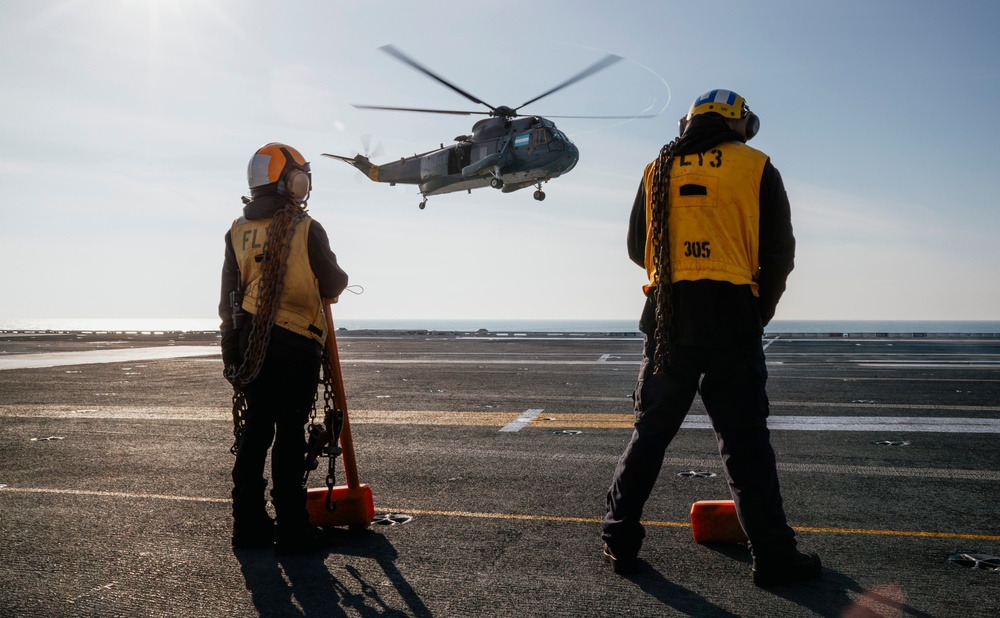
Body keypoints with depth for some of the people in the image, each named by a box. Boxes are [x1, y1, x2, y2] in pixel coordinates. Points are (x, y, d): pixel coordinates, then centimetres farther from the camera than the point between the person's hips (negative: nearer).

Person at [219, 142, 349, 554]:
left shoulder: (237, 231, 9)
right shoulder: (306, 229, -8)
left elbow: (229, 296, 11)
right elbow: (332, 285, -3)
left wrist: (233, 347, 17)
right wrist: (340, 280, 20)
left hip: (249, 342, 6)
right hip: (296, 342, -5)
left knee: (255, 429, 12)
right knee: (289, 434, -2)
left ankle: (248, 524, 18)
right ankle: (291, 529, 4)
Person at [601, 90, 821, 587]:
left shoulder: (658, 170, 12)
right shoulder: (756, 169, 4)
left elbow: (637, 247, 16)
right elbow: (779, 252, 3)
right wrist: (761, 311, 15)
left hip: (668, 316, 2)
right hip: (732, 317, -2)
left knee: (651, 430, 10)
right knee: (745, 441, 3)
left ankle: (620, 541, 15)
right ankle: (773, 556, 10)